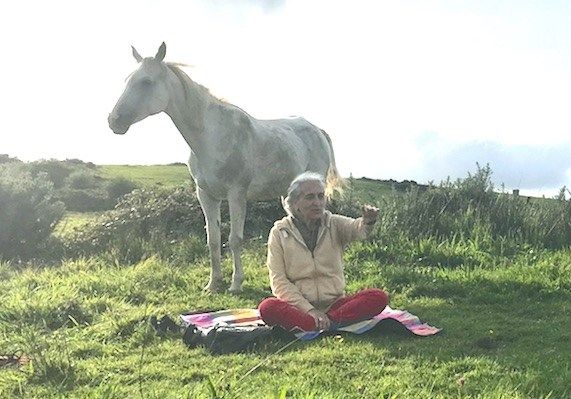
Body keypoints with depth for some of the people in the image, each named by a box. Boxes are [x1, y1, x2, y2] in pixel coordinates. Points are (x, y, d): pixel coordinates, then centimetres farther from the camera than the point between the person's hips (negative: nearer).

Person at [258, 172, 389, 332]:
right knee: (267, 308, -33)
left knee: (379, 297, -21)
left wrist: (368, 221, -41)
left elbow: (356, 229, -16)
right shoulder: (279, 232, 1)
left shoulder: (334, 224, 7)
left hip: (335, 304, 2)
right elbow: (279, 281, -5)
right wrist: (309, 310, -17)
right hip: (299, 307, -2)